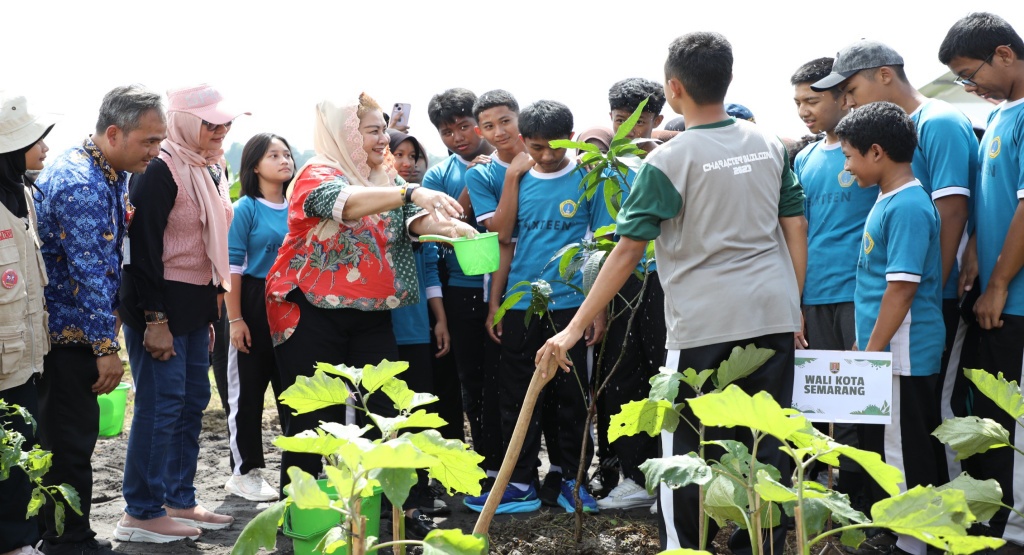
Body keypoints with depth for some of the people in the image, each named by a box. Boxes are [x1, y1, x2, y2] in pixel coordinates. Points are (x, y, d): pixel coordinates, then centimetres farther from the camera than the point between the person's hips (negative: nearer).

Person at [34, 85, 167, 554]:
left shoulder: (111, 174, 9)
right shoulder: (80, 185, -23)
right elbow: (90, 272, -24)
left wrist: (113, 317, 20)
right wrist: (106, 346, -21)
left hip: (77, 326, 10)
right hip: (67, 331, -10)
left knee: (74, 435, 15)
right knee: (71, 440, -2)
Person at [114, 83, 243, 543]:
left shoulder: (207, 171, 14)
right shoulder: (160, 172, -14)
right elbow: (144, 247, -18)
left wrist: (209, 314, 19)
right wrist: (155, 321, -21)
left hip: (196, 306, 9)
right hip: (159, 304, -9)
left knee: (193, 401, 12)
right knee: (161, 404, -7)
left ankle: (180, 501, 21)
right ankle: (141, 513, 0)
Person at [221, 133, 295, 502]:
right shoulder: (245, 209, -7)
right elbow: (233, 266, -10)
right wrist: (235, 320, -15)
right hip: (255, 304, -5)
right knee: (247, 390, 2)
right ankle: (245, 472, 10)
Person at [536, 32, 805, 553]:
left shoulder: (668, 160, -9)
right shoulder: (768, 144, 5)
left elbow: (626, 252, -10)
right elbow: (795, 228, 9)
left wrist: (575, 327, -5)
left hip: (705, 324, -5)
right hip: (774, 316, 5)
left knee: (688, 452, 5)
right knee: (767, 449, 10)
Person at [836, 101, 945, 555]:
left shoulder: (907, 207, -18)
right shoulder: (887, 201, 12)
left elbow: (902, 290, -22)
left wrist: (871, 353, -20)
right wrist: (862, 347, 21)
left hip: (902, 356, -10)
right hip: (883, 354, 10)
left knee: (906, 459, -2)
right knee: (884, 451, 17)